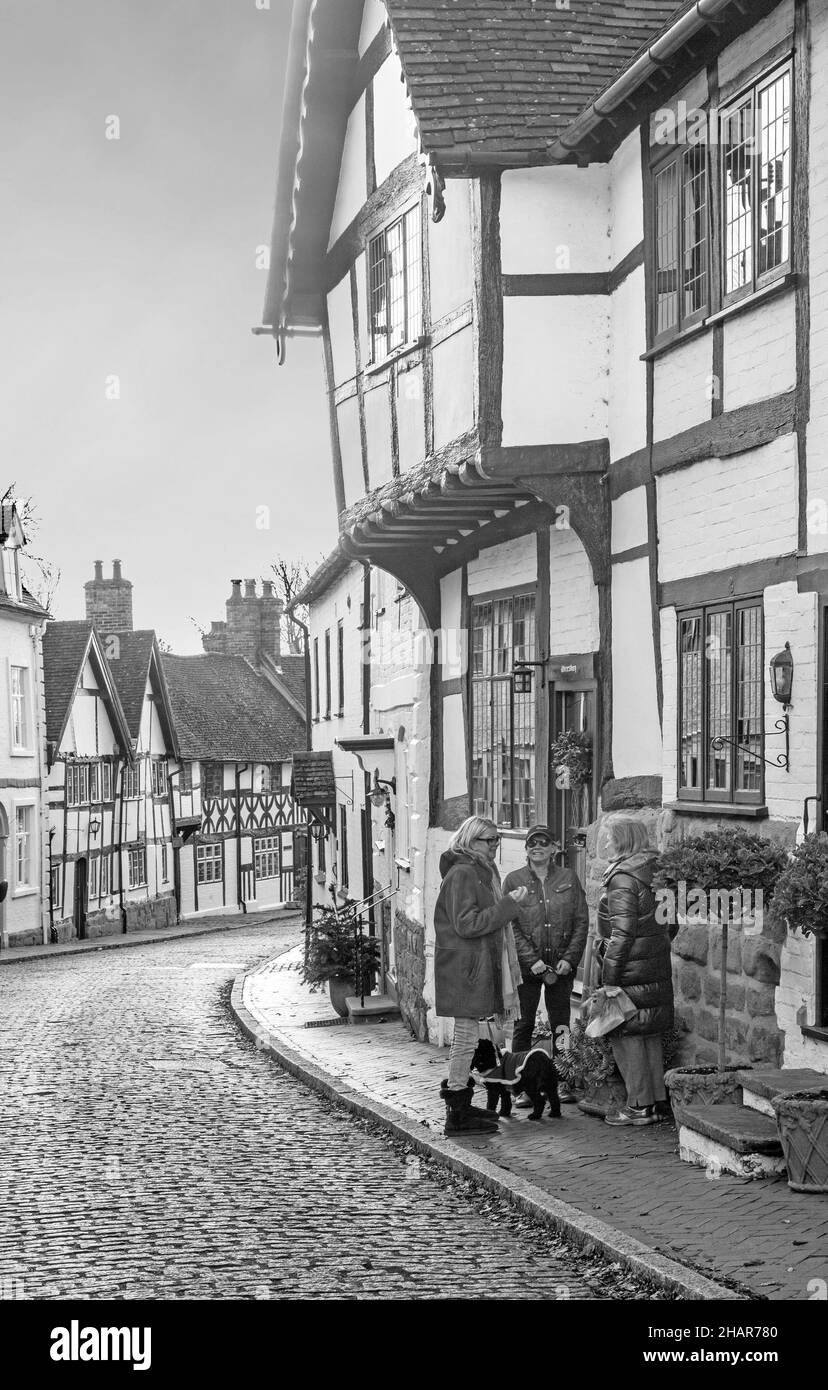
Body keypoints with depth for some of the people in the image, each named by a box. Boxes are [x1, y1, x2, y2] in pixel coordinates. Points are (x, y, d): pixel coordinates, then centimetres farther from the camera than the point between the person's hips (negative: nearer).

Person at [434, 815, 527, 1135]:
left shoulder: (479, 871, 17)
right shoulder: (462, 874, -15)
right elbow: (467, 924, -22)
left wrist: (507, 905, 9)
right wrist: (508, 904, -20)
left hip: (478, 964, 10)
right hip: (464, 967, -10)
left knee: (466, 1036, 15)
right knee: (467, 1036, -7)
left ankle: (460, 1104, 23)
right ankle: (457, 1115, -3)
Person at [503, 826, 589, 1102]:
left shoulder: (568, 879, 5)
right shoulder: (513, 880, 1)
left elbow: (581, 921, 4)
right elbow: (510, 926, -3)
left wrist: (569, 958, -6)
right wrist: (532, 960, -11)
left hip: (562, 965, 1)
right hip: (526, 965, -1)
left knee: (560, 1024, 5)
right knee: (523, 1024, 0)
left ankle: (562, 1082, 13)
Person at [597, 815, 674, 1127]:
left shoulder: (622, 881, -16)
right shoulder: (649, 872, 10)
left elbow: (622, 934, -19)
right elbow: (665, 921, 15)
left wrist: (610, 977, -16)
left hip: (631, 971, -9)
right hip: (657, 966, 9)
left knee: (626, 1036, -1)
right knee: (649, 1036, 15)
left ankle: (640, 1106, 1)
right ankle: (657, 1100, 20)